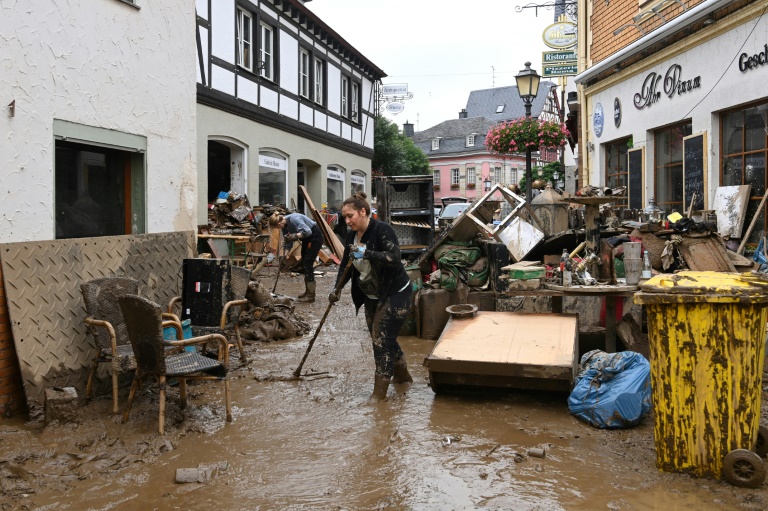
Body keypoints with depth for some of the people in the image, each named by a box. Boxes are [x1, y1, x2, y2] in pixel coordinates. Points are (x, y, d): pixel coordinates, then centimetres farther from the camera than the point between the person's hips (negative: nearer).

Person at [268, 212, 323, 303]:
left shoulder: (294, 219, -28)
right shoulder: (285, 225, -1)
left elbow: (307, 231, -35)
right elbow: (287, 241, 9)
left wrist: (294, 236, -31)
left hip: (315, 237, -9)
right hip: (307, 238, 9)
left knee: (307, 264, -10)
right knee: (304, 264, 11)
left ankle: (311, 296, -7)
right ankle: (308, 291, 22)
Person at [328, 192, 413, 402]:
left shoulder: (382, 230, -20)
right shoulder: (351, 235, 3)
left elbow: (394, 258, -30)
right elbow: (346, 264, 9)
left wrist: (366, 253, -39)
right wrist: (336, 288, -5)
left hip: (394, 293, -8)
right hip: (371, 295, 9)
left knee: (382, 339, -8)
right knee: (378, 337, 16)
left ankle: (380, 392, 0)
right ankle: (402, 374, 38)